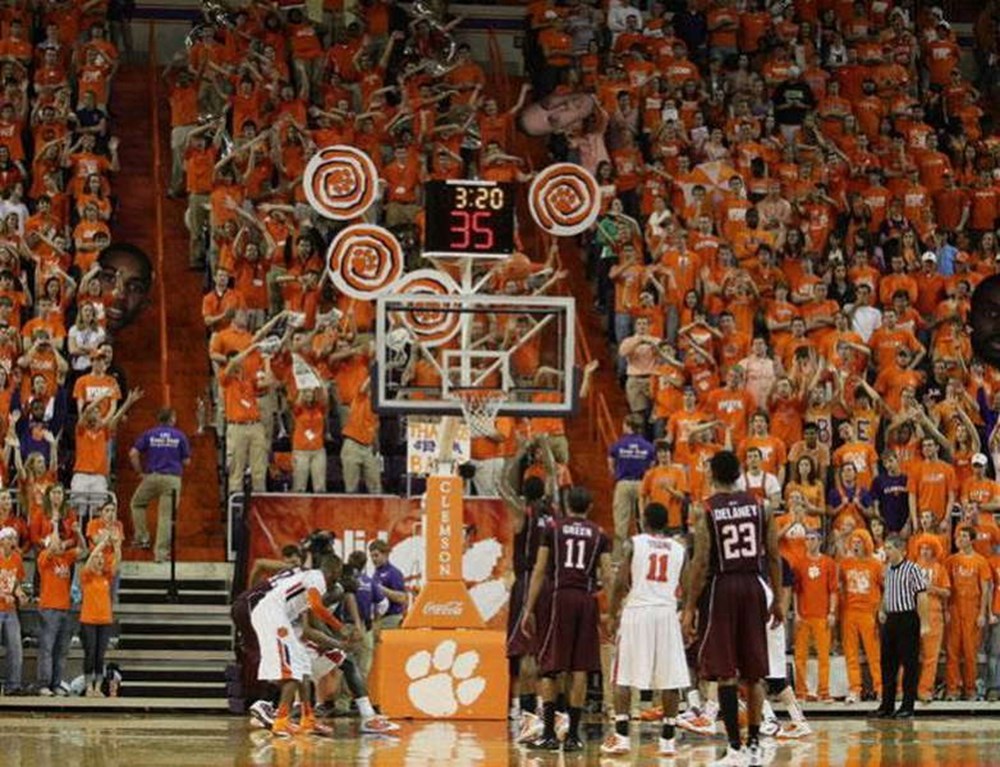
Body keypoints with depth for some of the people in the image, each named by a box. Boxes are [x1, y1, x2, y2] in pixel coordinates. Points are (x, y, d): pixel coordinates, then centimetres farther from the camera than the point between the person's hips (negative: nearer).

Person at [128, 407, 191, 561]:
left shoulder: (149, 434, 6)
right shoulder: (180, 436, 5)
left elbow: (133, 454, -3)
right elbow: (186, 461, 5)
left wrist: (140, 471, 9)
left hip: (152, 476, 0)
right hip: (173, 478, 0)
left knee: (137, 503, 24)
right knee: (166, 516, 1)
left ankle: (142, 537, 16)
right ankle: (161, 553, -3)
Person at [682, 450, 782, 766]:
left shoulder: (706, 510, -6)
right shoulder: (757, 505, 5)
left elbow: (701, 563, -10)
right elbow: (773, 557, 6)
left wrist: (690, 607, -6)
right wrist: (777, 600, 14)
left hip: (722, 587, -4)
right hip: (753, 586, 4)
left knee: (725, 674, -2)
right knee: (753, 673, 13)